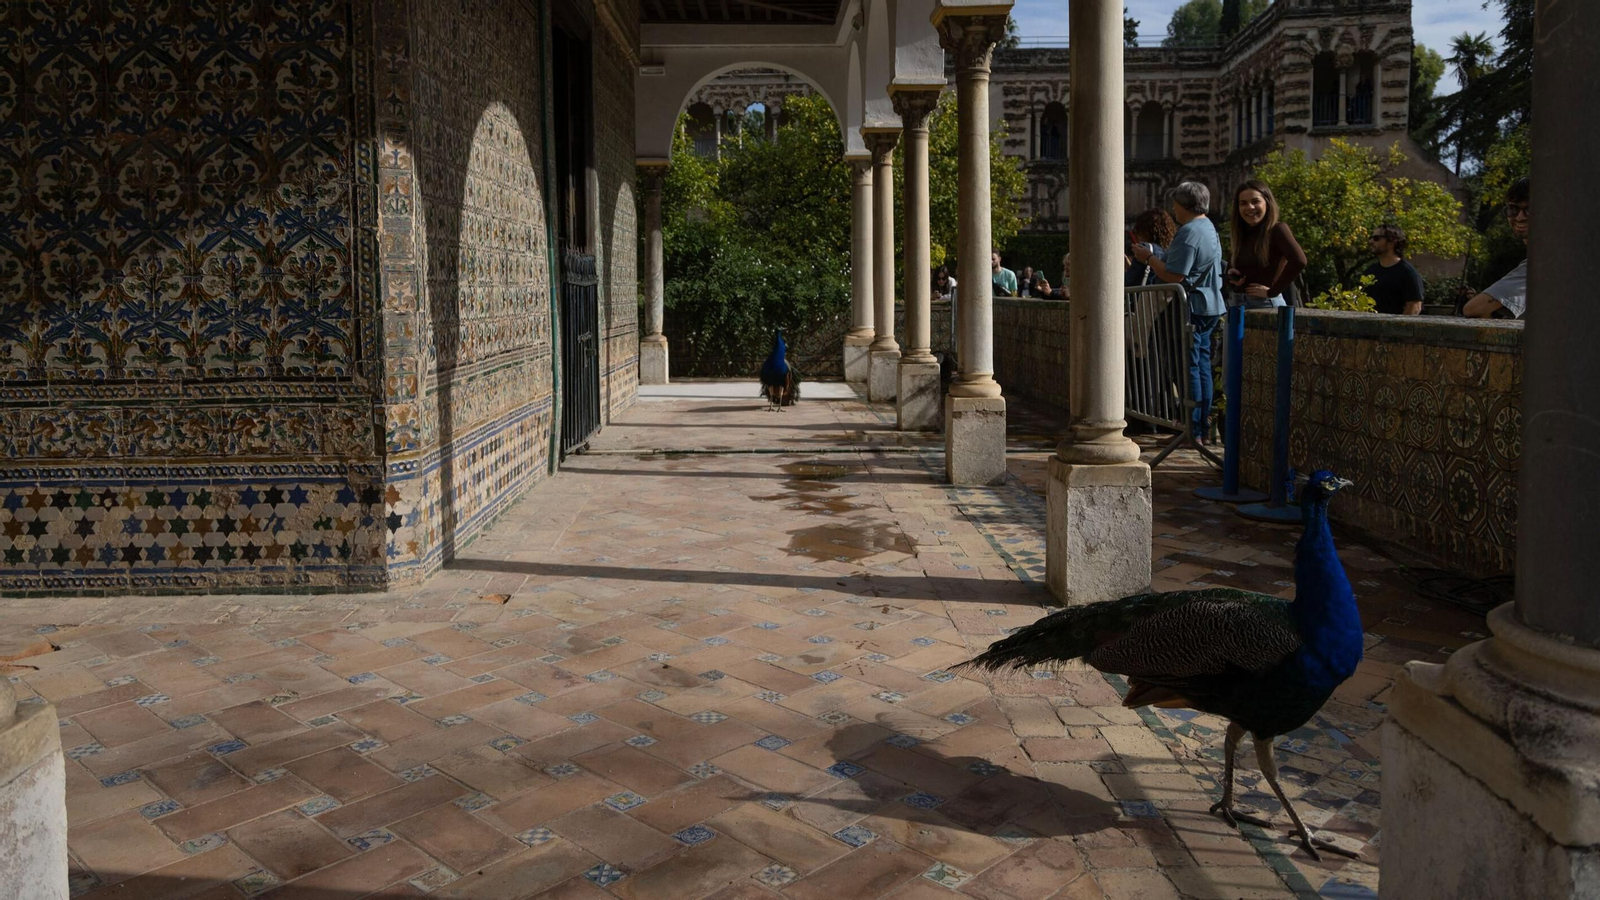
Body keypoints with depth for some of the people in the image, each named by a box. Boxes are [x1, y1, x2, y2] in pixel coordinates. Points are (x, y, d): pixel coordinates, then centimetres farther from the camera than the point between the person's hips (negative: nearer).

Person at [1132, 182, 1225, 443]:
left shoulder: (1188, 232, -17)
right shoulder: (1209, 228, 17)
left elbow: (1174, 276, -22)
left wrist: (1149, 257, -9)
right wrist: (1154, 258, 18)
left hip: (1190, 309, -10)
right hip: (1209, 306, 10)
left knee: (1189, 368, -6)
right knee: (1202, 366, 12)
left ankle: (1192, 431, -4)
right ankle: (1203, 428, 18)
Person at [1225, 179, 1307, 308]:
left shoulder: (1277, 230, -9)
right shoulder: (1243, 235, 14)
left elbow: (1299, 260, -25)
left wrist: (1272, 291, -20)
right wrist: (1231, 273, -1)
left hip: (1265, 305, -8)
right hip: (1237, 305, 8)